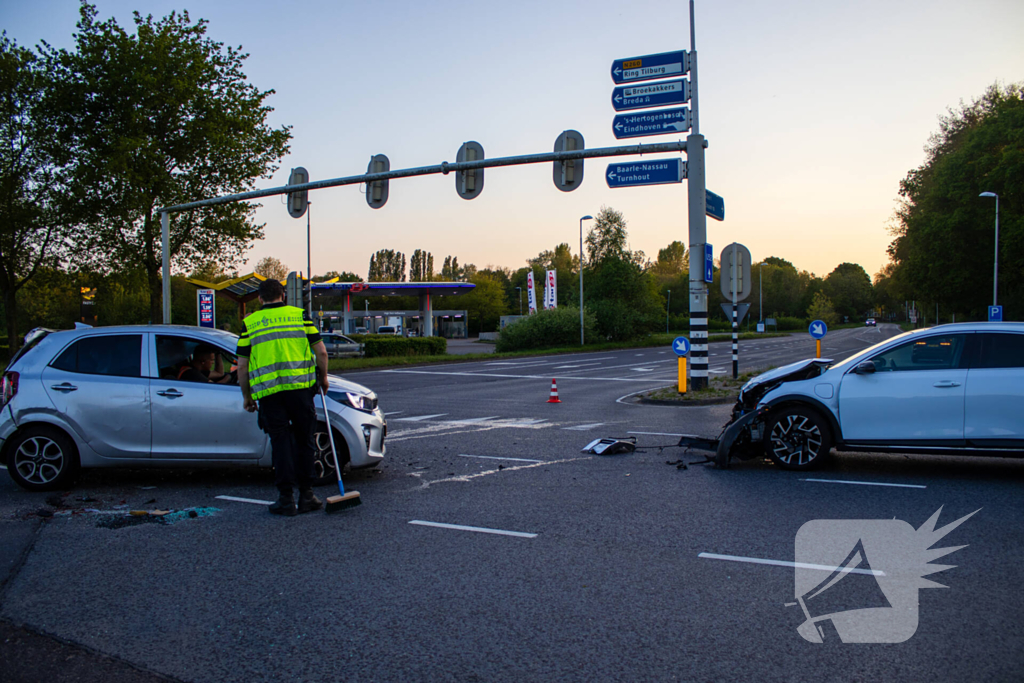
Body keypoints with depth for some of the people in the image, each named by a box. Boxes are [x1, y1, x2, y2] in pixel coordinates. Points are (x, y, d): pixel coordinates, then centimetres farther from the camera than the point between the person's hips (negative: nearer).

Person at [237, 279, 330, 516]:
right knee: (304, 441, 10)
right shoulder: (300, 315, 9)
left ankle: (286, 498, 5)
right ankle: (306, 495, 11)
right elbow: (321, 352, 5)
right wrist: (323, 378, 21)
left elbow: (242, 365, 8)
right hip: (299, 385, 0)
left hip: (267, 390, 1)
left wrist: (246, 396, 18)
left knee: (281, 443, 6)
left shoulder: (249, 323, 10)